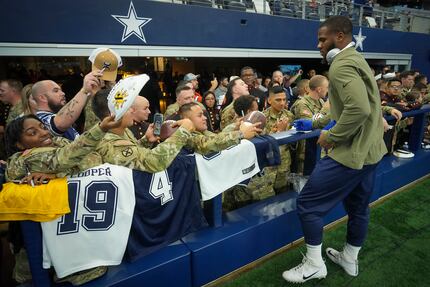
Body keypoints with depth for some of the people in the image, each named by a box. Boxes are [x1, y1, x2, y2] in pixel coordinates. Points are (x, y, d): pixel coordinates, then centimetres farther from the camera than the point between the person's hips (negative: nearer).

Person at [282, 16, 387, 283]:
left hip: (352, 152, -11)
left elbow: (359, 109, -31)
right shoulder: (356, 60, 16)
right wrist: (327, 126, 10)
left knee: (308, 203, -1)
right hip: (369, 149, 11)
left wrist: (331, 137, -19)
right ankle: (350, 260, 40)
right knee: (358, 207, 21)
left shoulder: (341, 64, -17)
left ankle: (314, 265, 15)